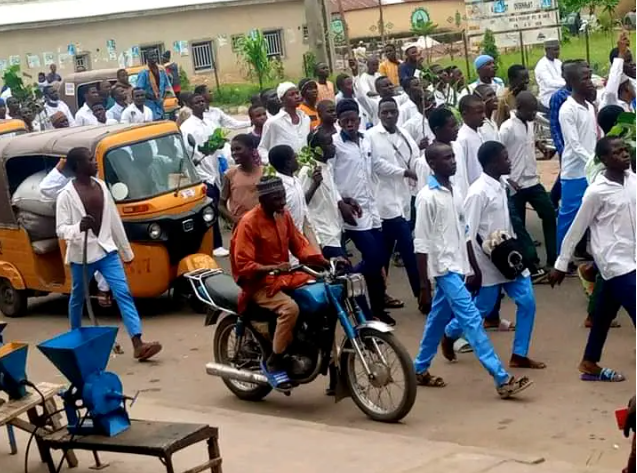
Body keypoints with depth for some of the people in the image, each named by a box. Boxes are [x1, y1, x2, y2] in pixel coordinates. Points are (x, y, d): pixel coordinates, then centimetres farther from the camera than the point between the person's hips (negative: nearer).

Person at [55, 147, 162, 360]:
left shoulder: (101, 186, 5)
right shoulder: (66, 195, -12)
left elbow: (114, 220, 12)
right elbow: (61, 229, -12)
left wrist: (126, 250, 18)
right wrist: (79, 227, -34)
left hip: (106, 249, 4)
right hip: (81, 254, -4)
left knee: (123, 293, -8)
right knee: (77, 298, 14)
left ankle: (138, 344, -15)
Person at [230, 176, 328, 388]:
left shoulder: (283, 215, 5)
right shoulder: (249, 223, -17)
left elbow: (300, 244, 9)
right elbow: (243, 266, -20)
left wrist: (325, 262, -7)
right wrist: (273, 268, -32)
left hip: (285, 276, 7)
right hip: (260, 282, -7)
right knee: (290, 308, -33)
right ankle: (273, 362, -18)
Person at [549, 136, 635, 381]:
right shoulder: (597, 191, -16)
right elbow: (576, 229, -9)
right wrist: (561, 264, -4)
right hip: (614, 262, -7)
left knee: (605, 313, 19)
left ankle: (590, 364, 33)